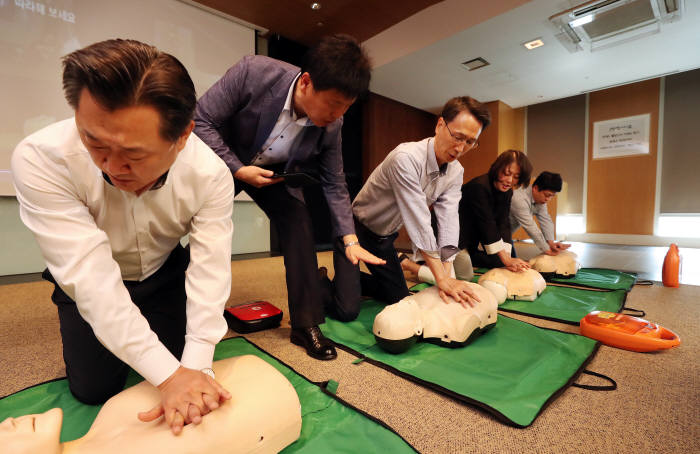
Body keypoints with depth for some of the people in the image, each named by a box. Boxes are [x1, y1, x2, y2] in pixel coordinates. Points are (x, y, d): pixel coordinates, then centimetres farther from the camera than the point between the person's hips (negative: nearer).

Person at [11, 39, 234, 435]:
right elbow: (92, 279, -36)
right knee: (95, 388, 4)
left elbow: (210, 270, -30)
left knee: (178, 364, 5)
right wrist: (168, 374, -39)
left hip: (166, 273, 1)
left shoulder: (210, 175, -30)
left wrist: (195, 367, -38)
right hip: (89, 281, 0)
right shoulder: (40, 160, -33)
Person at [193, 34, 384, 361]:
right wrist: (238, 169, -29)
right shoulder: (253, 73, -31)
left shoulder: (331, 125, -21)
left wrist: (349, 240, -18)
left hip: (274, 172, 2)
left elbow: (334, 184, -12)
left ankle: (306, 326, -3)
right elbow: (200, 120, -21)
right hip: (225, 160, -1)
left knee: (300, 226, -14)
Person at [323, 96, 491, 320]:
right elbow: (418, 220, -33)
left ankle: (350, 280, 32)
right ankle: (320, 281, 19)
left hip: (384, 238, 7)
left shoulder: (456, 172, -6)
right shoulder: (406, 158, -30)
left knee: (399, 299, 14)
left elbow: (448, 220, -13)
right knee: (348, 310, -13)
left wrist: (448, 276, -24)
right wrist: (441, 278, -31)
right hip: (356, 229, -7)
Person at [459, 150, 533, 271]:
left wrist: (508, 258, -20)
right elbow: (487, 225, -30)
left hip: (477, 236, 8)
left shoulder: (507, 192, 0)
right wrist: (506, 259, -31)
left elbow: (503, 224, -8)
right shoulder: (479, 186, -26)